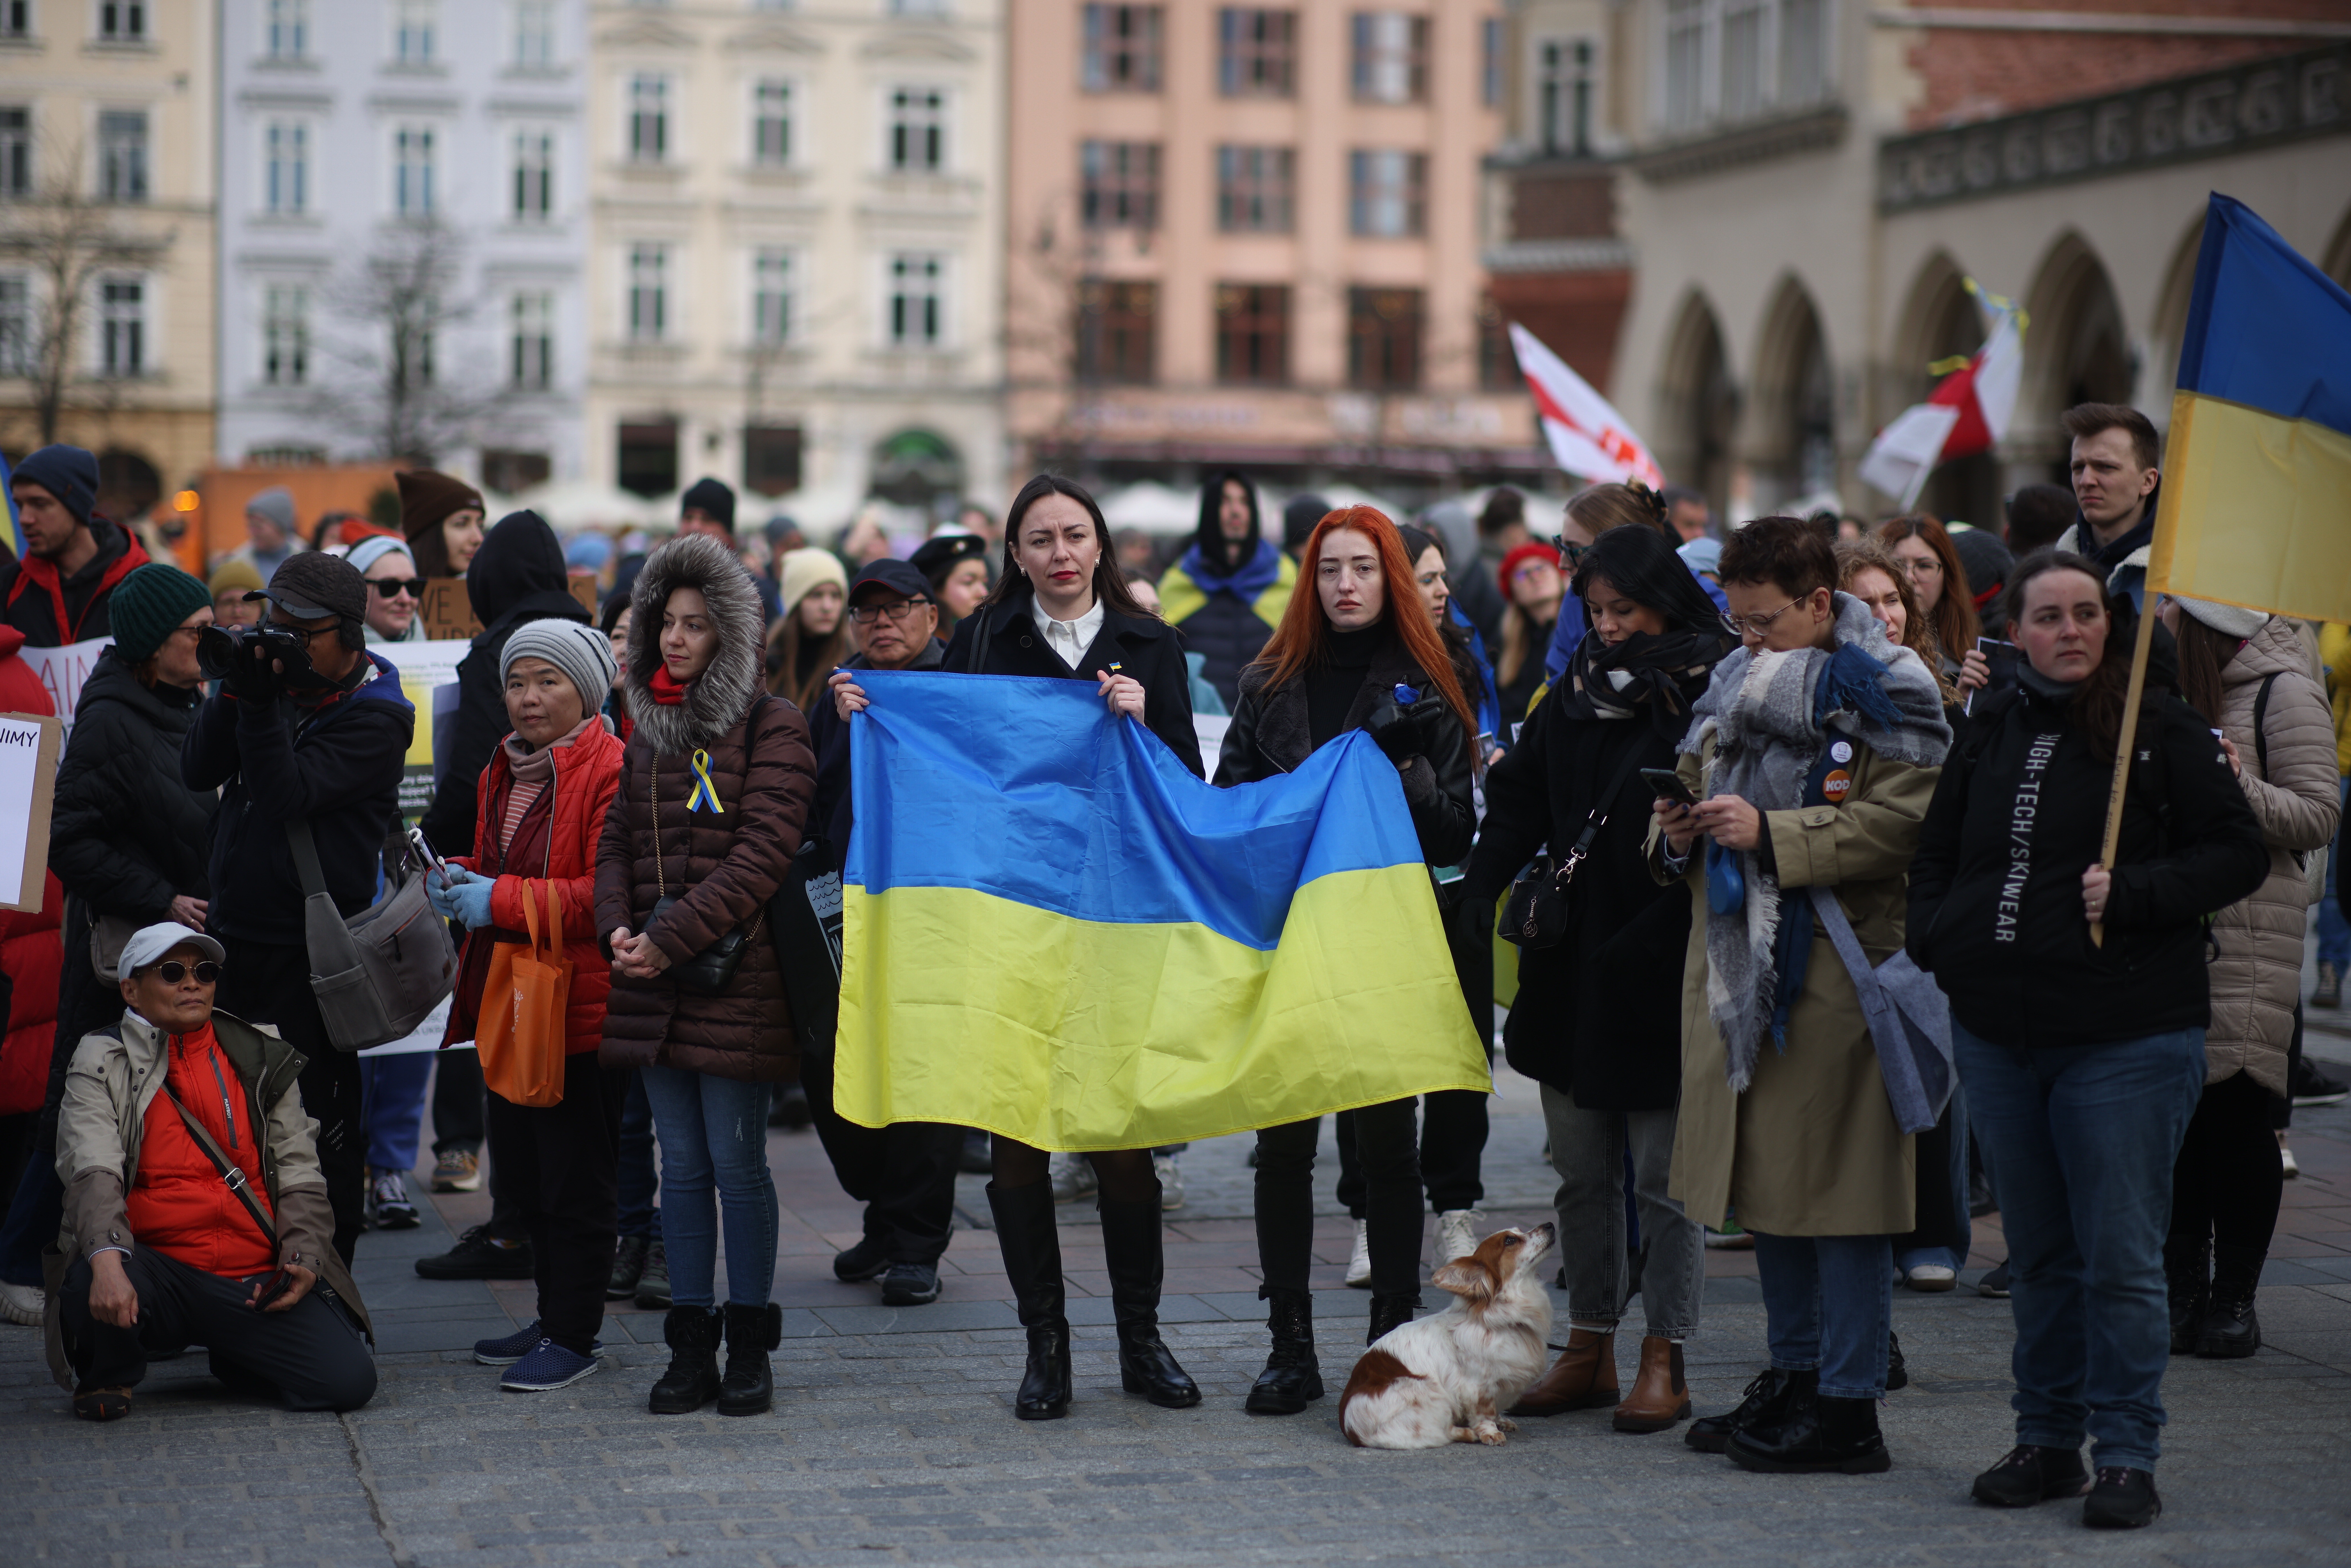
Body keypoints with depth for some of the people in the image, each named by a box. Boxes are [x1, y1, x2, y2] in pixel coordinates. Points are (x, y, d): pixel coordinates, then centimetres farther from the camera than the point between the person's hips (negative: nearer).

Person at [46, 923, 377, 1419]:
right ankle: (108, 1375, 1)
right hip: (157, 1270, -3)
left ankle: (238, 1358, 17)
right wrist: (107, 1260, -33)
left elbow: (300, 1173, 15)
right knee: (91, 1285, -38)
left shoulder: (262, 1059, 16)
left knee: (348, 1381, -18)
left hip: (257, 1281, 3)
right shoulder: (103, 1063, 4)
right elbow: (94, 1172, -13)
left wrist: (302, 1258, -5)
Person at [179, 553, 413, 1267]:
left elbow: (287, 792, -20)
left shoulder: (374, 718, -9)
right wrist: (238, 687, -12)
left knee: (318, 1126, -2)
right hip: (233, 934, 7)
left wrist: (262, 703, -27)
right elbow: (198, 771, 0)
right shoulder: (278, 677, 10)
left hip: (311, 954, -7)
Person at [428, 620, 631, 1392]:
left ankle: (575, 1336, 9)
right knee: (521, 1170, 17)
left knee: (576, 1178, 0)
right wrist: (459, 880, 4)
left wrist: (500, 900, -21)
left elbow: (608, 895, -22)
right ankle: (554, 1316, 30)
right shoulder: (504, 770, 14)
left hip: (582, 1007, -9)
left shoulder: (612, 772, -15)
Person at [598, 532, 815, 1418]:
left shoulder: (771, 729, -5)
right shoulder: (649, 731, 17)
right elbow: (617, 839, 15)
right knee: (682, 1167, 8)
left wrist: (673, 939, -17)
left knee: (738, 1164, -2)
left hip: (736, 979, -6)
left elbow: (762, 854, -13)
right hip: (652, 983, 6)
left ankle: (749, 1350, 8)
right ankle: (691, 1351, 13)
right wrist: (618, 928, -4)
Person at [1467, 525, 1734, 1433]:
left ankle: (1665, 1363, 10)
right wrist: (1476, 904, -3)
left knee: (1663, 1178, 1)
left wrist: (1653, 941, -21)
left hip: (1659, 977, -6)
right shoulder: (1577, 695, 11)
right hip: (1571, 973, 6)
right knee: (1581, 1172, 12)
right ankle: (1589, 1350, 21)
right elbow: (1518, 803, 11)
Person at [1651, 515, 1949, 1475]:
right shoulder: (1735, 683, 16)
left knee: (1835, 1183, -5)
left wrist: (1770, 835, -20)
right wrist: (1678, 834, 5)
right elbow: (1695, 782, 28)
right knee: (1763, 1181, 12)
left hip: (1836, 969, -8)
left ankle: (1848, 1408, 0)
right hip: (1736, 963, 8)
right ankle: (1792, 1378, 24)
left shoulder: (1883, 692, -7)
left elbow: (1903, 823, -17)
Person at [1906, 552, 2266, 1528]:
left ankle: (2126, 1455, 5)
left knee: (2119, 1257, -3)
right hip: (1997, 1032, 5)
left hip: (2126, 1038, -5)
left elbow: (2239, 853, -6)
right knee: (2037, 1254, 13)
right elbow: (1936, 853, 23)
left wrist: (2135, 895, -18)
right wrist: (1938, 937, 6)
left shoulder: (2161, 727, -4)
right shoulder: (1991, 733, 12)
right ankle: (2047, 1442, 22)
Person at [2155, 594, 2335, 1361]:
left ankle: (2234, 1298, 5)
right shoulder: (2174, 685, 18)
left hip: (2250, 930, -6)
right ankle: (2183, 1288, 12)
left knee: (2236, 1107, -4)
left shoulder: (2284, 693, -5)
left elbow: (2319, 816, -10)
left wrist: (2237, 786, -23)